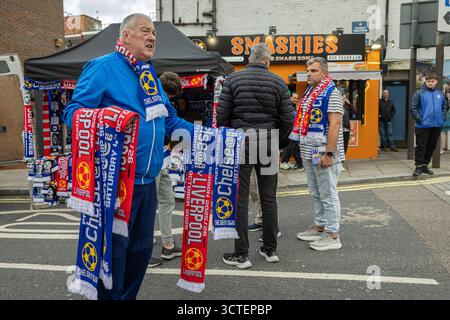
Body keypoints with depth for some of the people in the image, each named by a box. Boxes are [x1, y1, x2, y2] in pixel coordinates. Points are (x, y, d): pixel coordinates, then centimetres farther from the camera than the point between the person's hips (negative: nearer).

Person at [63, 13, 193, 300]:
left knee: (142, 247, 17)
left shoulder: (150, 74, 17)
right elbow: (74, 111, -14)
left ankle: (128, 296, 35)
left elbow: (169, 119, 24)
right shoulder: (103, 67, -7)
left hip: (147, 180, 8)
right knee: (114, 247, 2)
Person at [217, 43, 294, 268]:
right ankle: (270, 249, 21)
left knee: (239, 199, 2)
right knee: (269, 198, 11)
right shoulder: (277, 82, 3)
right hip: (268, 145, 2)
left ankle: (241, 254, 6)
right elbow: (288, 117, 1)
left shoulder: (233, 79, 1)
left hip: (240, 143, -1)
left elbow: (222, 114, -3)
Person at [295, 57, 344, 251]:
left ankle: (332, 236, 5)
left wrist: (329, 153, -23)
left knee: (328, 195, -3)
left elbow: (335, 124, -18)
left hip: (323, 154, -9)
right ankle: (319, 228, 28)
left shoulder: (331, 93, -10)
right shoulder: (309, 93, 16)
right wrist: (303, 149, 19)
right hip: (309, 154, 9)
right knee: (316, 194, 16)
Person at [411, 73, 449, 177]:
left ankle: (425, 165, 23)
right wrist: (419, 119, -14)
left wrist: (443, 117, 5)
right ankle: (418, 166, 5)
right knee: (421, 147, -2)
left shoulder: (440, 94, 8)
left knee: (431, 147, 11)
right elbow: (413, 108, -8)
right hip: (423, 126, -5)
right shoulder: (419, 93, -5)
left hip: (437, 125, 5)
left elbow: (445, 106, 18)